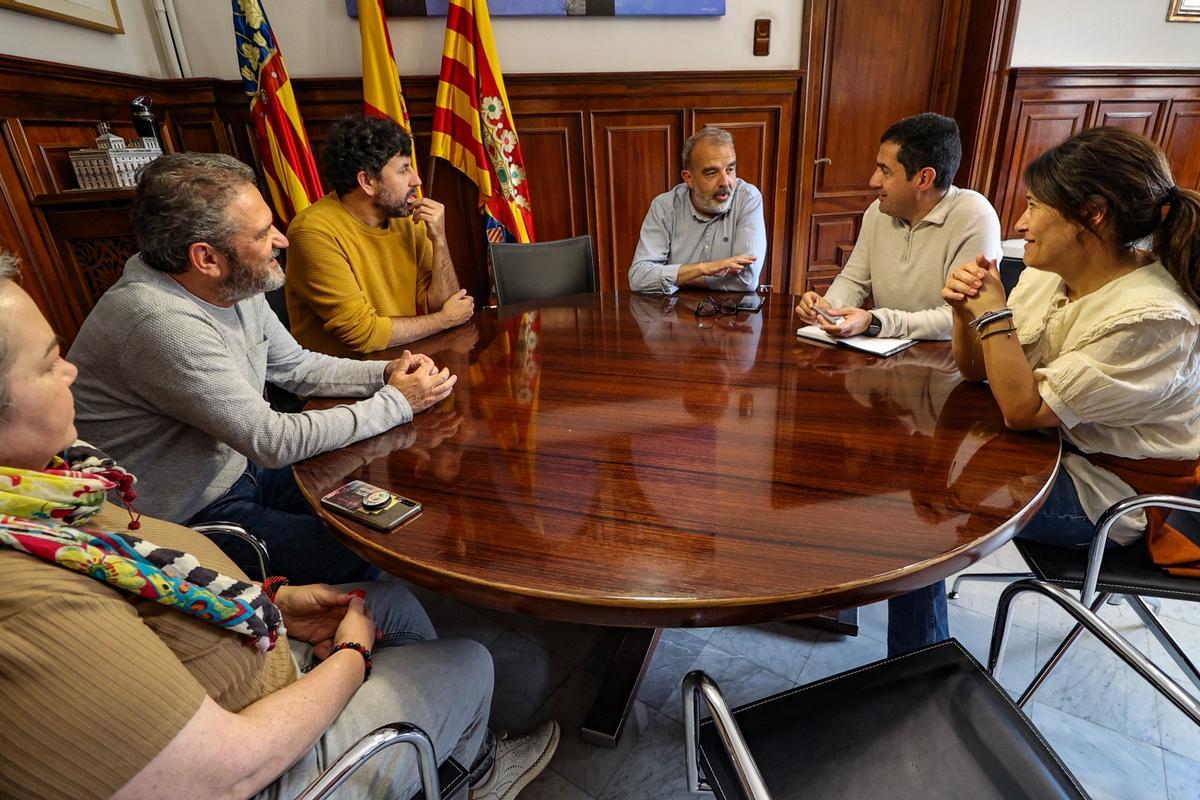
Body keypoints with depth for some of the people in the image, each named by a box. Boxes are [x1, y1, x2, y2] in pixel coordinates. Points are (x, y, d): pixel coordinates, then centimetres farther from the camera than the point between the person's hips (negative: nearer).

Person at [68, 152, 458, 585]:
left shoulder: (235, 286, -4)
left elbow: (296, 365, 9)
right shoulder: (163, 323, -31)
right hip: (191, 517, -8)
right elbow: (274, 441, -29)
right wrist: (397, 402, -21)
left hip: (238, 466, 8)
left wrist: (384, 373, -7)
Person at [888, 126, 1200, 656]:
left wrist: (994, 313, -27)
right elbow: (975, 370, 1)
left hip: (1107, 493, -7)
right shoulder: (1049, 275, -4)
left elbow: (1024, 409, -27)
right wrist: (965, 310, -17)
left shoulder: (1151, 318, -26)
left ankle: (919, 673, 4)